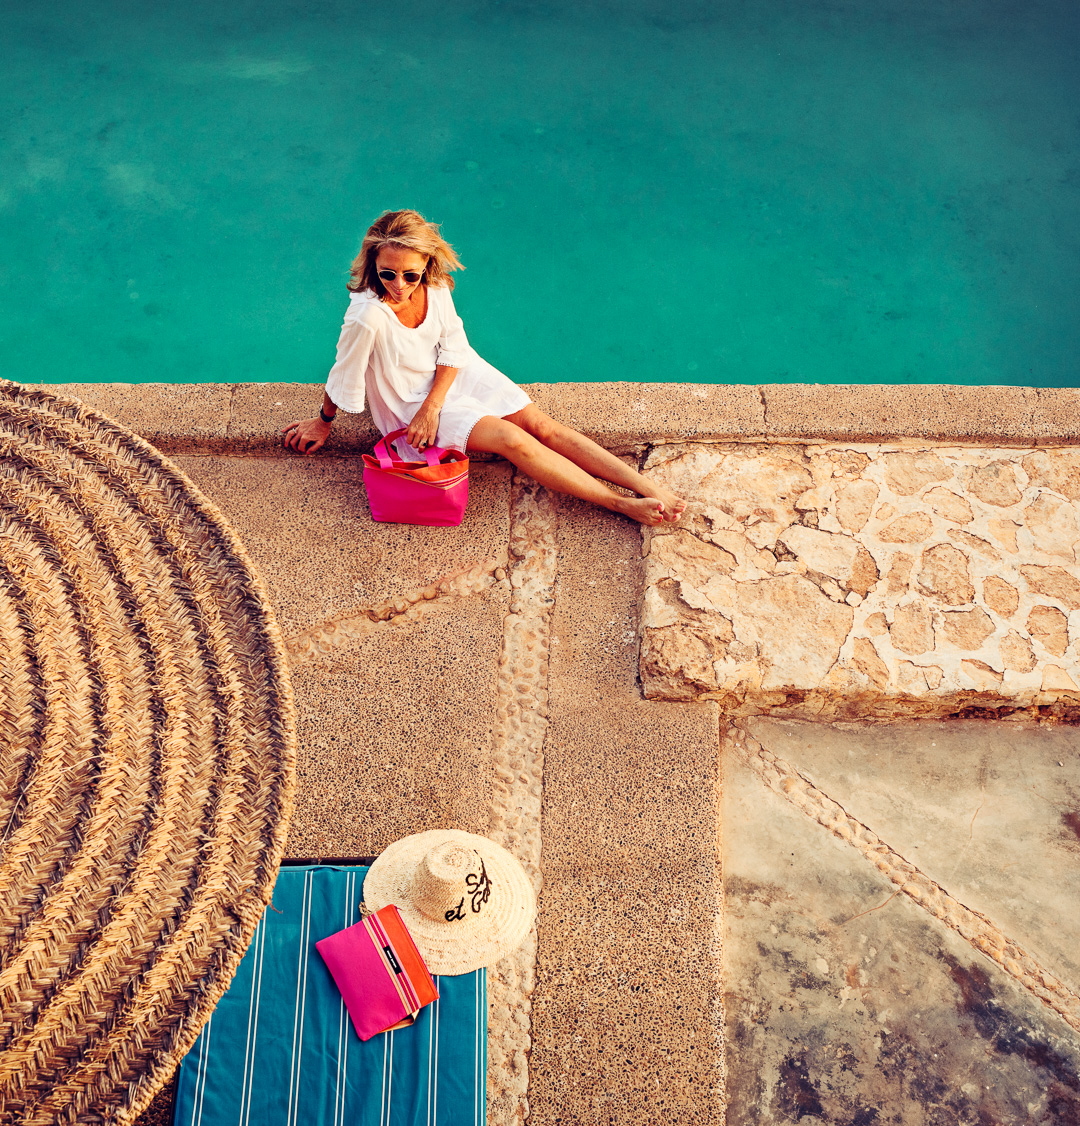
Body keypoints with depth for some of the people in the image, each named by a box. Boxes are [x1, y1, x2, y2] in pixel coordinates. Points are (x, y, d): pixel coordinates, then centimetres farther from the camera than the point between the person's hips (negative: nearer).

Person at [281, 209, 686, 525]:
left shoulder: (435, 285, -17)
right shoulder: (368, 315, -32)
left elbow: (453, 346, -5)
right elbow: (344, 376, -17)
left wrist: (432, 407, -16)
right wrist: (323, 423, -1)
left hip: (453, 374, 5)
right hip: (409, 397, -5)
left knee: (542, 425, -8)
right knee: (512, 439, -21)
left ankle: (648, 486, -9)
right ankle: (622, 505, -20)